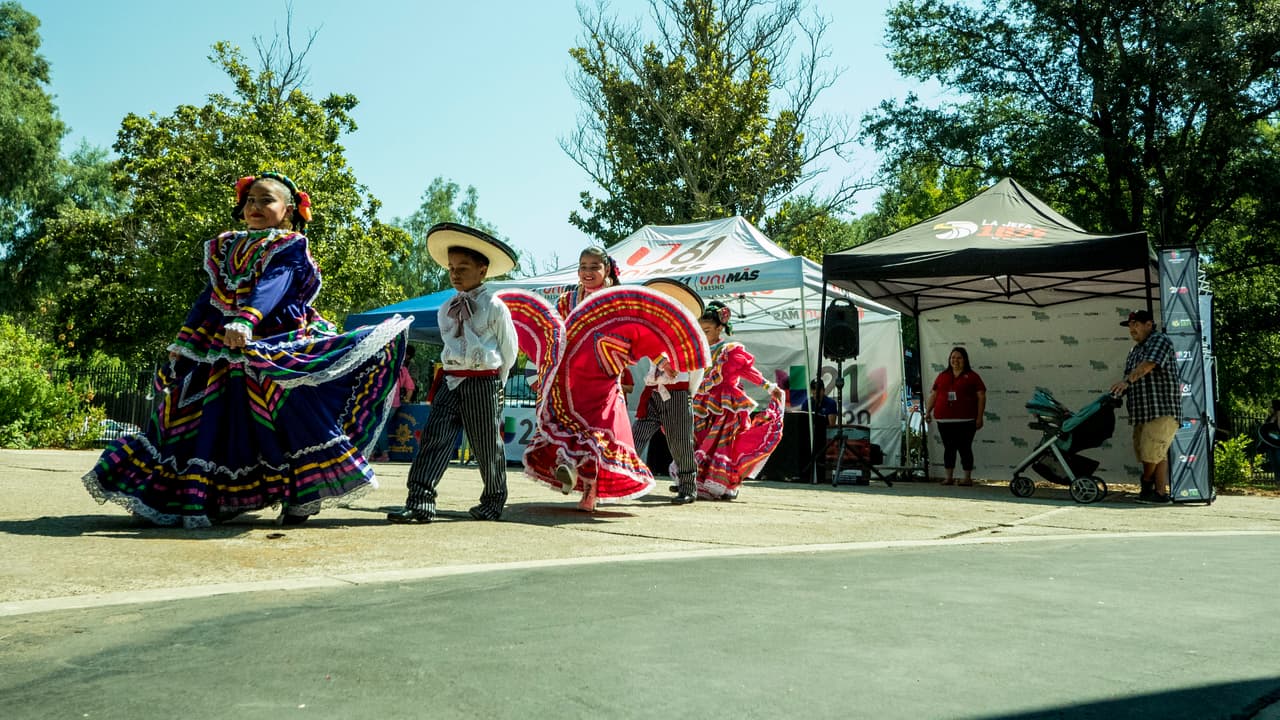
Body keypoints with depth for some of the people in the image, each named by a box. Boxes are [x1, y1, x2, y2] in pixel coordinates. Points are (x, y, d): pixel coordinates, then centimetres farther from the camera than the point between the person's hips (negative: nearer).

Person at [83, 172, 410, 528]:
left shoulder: (290, 249, -2)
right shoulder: (225, 249, 18)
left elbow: (271, 289, -21)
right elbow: (208, 298, 15)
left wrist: (245, 322, -38)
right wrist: (183, 341, 4)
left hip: (278, 349, -6)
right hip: (226, 352, 6)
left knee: (289, 417, -16)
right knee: (214, 423, 4)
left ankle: (300, 496, -8)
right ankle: (195, 500, 10)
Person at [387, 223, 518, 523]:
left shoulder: (495, 307, -4)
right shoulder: (446, 310, 11)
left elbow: (509, 351, 3)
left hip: (485, 383, -4)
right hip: (451, 382, 4)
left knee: (487, 445, 6)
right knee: (434, 437, -9)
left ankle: (494, 501, 25)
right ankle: (421, 503, -14)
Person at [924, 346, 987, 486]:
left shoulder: (972, 376, 3)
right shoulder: (943, 376, 13)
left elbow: (981, 397, 0)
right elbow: (933, 394, 15)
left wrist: (979, 417, -6)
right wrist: (928, 411, 6)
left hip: (965, 420, -3)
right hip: (944, 419, 3)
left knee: (964, 448, -1)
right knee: (948, 448, 7)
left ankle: (968, 477, 7)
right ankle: (949, 477, 14)